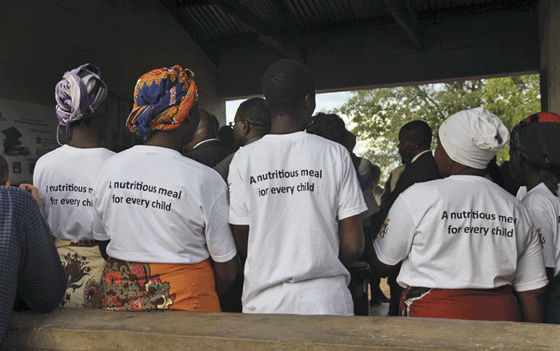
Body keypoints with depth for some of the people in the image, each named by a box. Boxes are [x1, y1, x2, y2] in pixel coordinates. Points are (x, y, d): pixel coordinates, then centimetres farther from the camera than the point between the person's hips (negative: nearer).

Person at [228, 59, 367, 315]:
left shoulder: (243, 159, -3)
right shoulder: (335, 154, -5)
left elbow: (242, 243, 1)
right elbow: (354, 245, -4)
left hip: (262, 303, 1)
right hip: (325, 300, -1)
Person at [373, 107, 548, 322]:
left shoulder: (418, 197, -9)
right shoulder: (515, 208, 4)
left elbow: (382, 263, 1)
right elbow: (532, 291, 7)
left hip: (435, 315, -4)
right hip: (501, 317, 4)